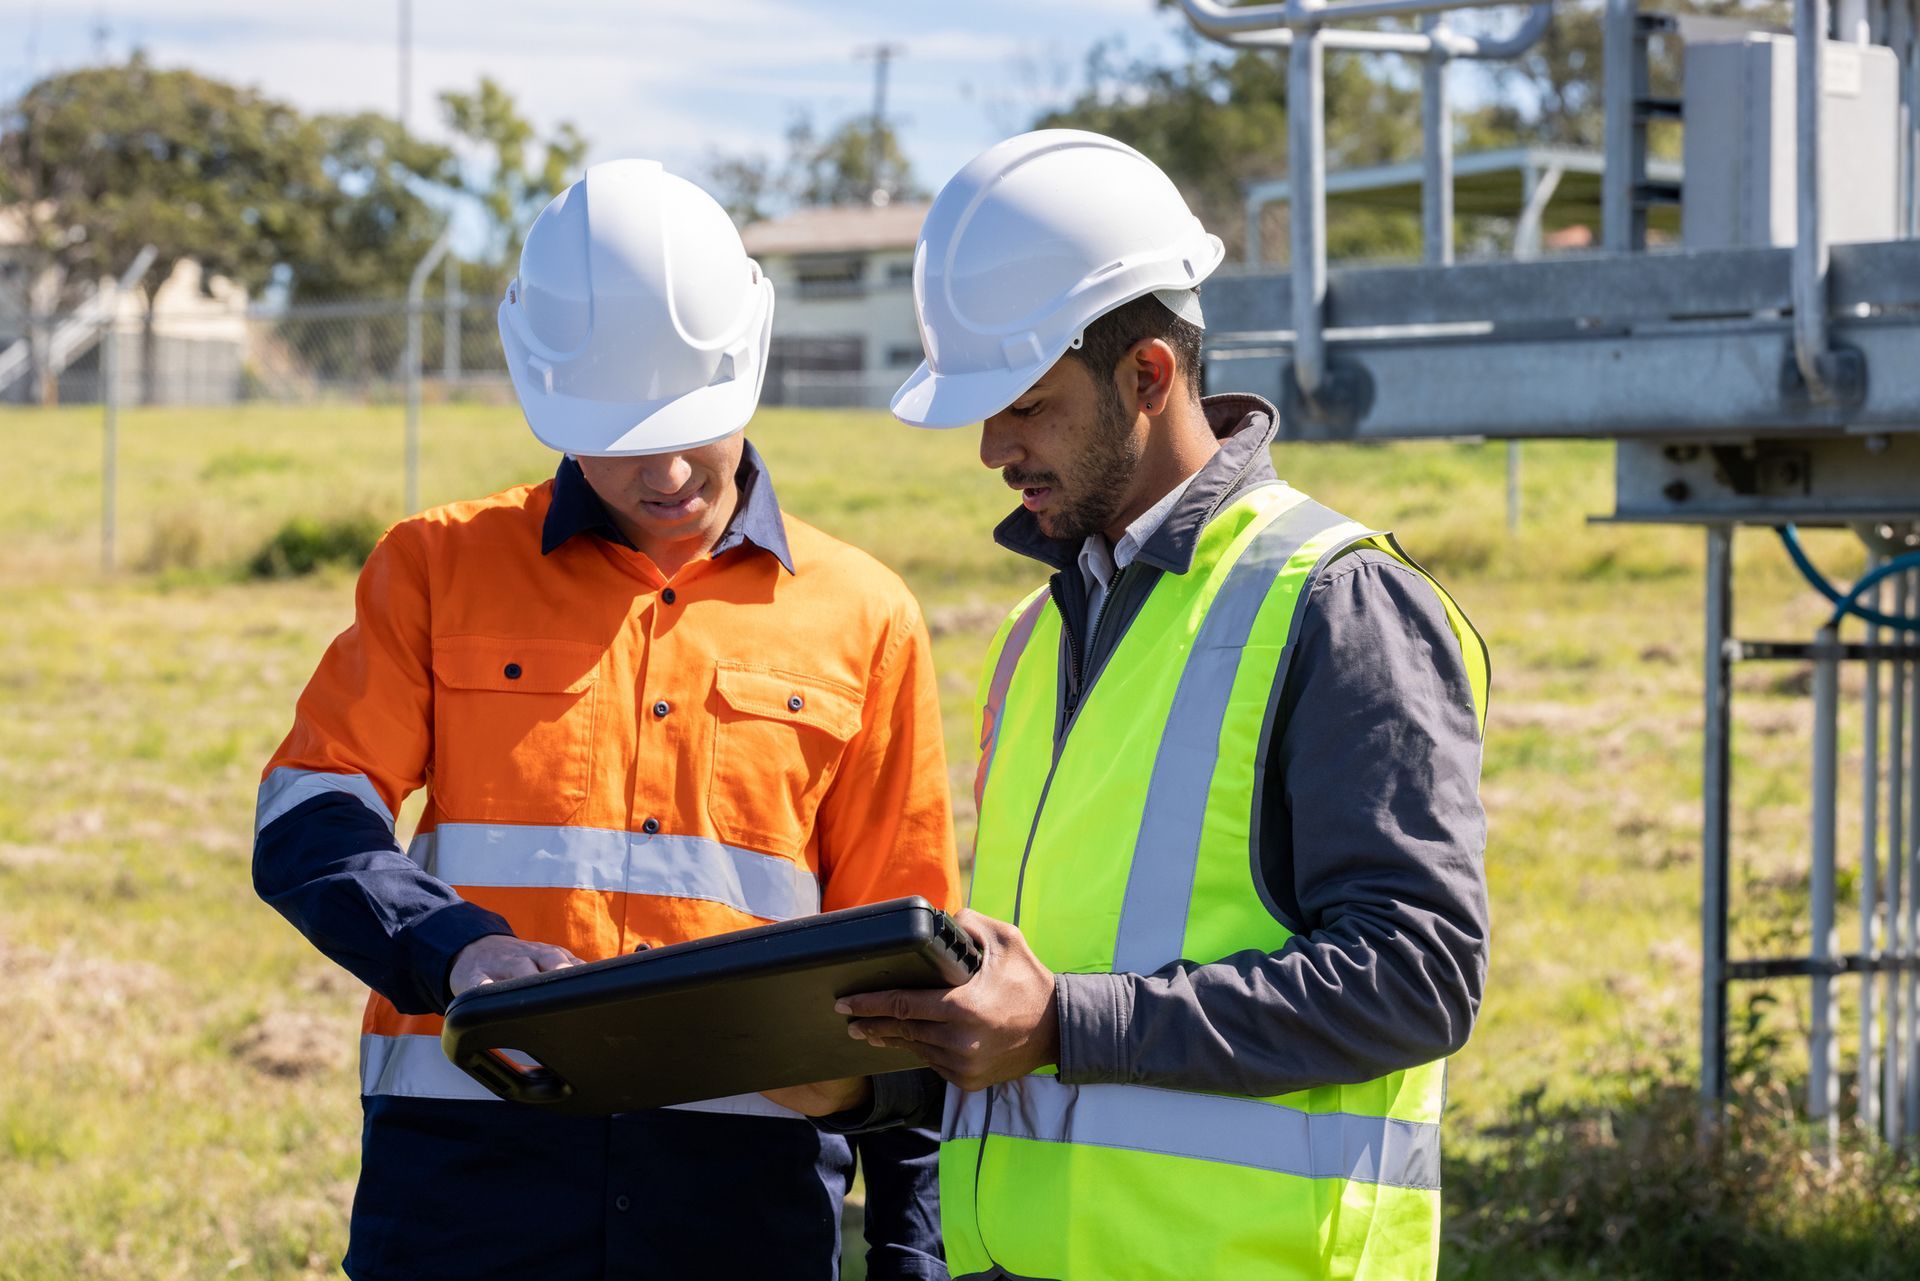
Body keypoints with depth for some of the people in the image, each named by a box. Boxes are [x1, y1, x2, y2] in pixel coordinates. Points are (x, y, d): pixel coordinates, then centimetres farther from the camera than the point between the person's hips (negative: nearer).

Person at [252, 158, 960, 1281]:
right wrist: (452, 949, -19)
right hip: (472, 1160, -1)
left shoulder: (862, 619, 12)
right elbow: (309, 820, 1)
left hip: (744, 1185, 1)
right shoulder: (440, 567, 10)